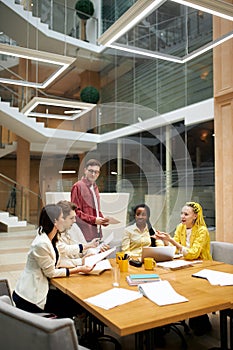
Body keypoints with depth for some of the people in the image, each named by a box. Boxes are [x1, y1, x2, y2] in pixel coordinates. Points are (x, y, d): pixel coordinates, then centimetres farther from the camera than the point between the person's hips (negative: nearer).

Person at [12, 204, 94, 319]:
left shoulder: (50, 239, 2)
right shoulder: (41, 244, -25)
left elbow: (57, 262, 8)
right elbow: (51, 273, -17)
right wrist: (79, 269, -14)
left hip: (39, 289, 9)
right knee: (77, 306, -5)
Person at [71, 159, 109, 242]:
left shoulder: (95, 187, 18)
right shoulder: (77, 186, -6)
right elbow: (76, 212, -11)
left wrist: (103, 220, 8)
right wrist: (93, 220, -16)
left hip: (96, 233, 7)